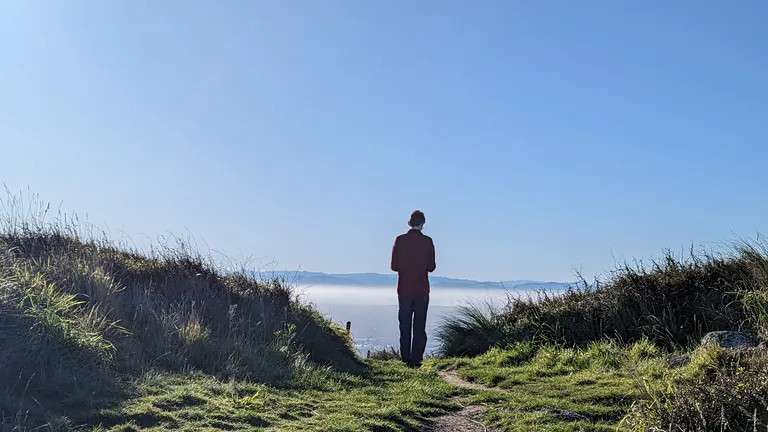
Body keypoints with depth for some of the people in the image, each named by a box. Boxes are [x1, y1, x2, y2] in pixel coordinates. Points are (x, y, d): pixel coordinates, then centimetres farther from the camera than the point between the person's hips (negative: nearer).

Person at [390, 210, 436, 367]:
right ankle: (416, 359, 2)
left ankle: (406, 359, 9)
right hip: (422, 290, -1)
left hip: (404, 289, 1)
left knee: (405, 326, 9)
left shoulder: (400, 240, -5)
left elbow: (394, 266, -3)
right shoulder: (427, 241, -6)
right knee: (420, 327, 5)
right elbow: (431, 267, -2)